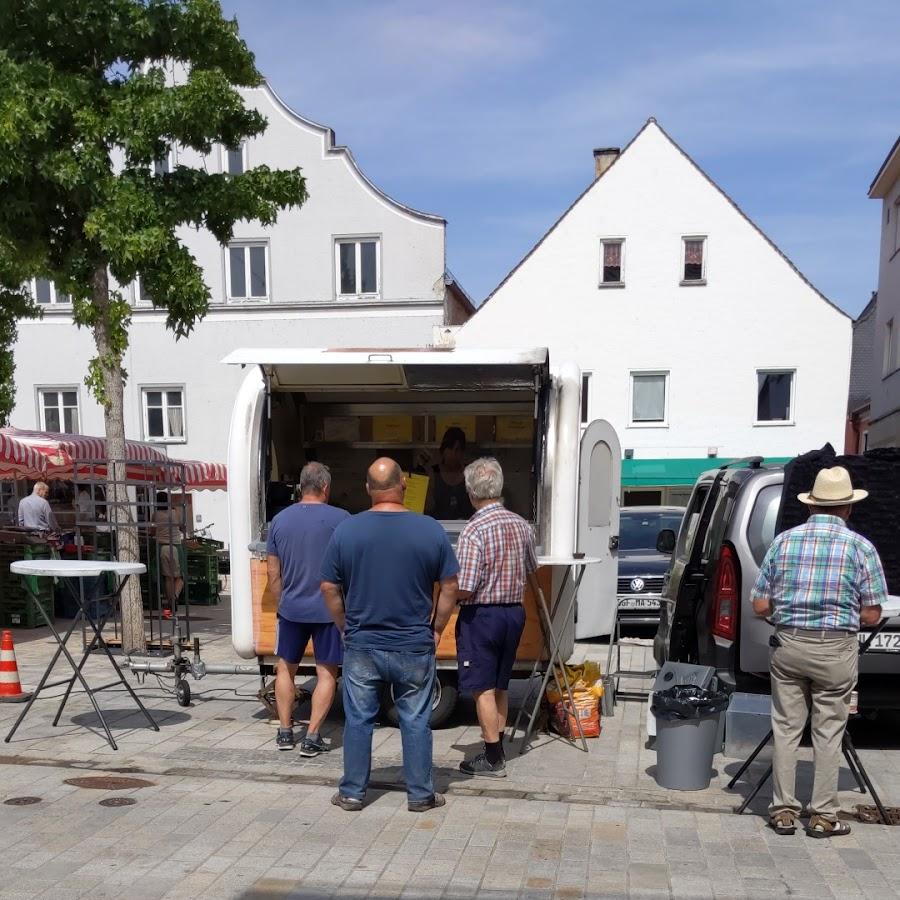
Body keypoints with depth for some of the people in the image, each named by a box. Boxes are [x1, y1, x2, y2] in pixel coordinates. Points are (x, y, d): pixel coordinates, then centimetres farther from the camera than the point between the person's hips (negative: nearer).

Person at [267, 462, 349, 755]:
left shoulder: (280, 520, 2)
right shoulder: (340, 519, -10)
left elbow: (273, 574, 7)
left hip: (291, 608, 3)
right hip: (329, 610, -3)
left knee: (285, 668, 19)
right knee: (326, 673, 8)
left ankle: (285, 733, 24)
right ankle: (312, 738, 7)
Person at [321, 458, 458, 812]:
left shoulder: (346, 530, -5)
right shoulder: (430, 530, -7)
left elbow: (329, 587, 1)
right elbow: (450, 586, -2)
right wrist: (436, 628, 9)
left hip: (361, 647, 1)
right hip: (415, 648, -1)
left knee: (358, 720, 12)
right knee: (415, 722, 10)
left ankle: (352, 793, 21)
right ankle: (420, 794, 19)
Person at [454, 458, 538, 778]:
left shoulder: (474, 530, -20)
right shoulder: (521, 525, 1)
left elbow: (464, 591, -21)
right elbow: (532, 573, 16)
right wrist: (537, 597, 35)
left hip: (481, 616, -7)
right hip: (514, 612, 7)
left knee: (484, 689, 4)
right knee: (500, 685, 18)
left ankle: (493, 759, 11)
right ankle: (497, 749, 28)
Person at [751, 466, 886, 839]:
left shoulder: (784, 541, 0)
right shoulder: (860, 547, -6)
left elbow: (760, 606, 2)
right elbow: (871, 615, -3)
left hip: (787, 645, 2)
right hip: (835, 650, -2)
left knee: (786, 729, 10)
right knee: (828, 732, 8)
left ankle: (783, 811, 16)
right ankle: (823, 815, 16)